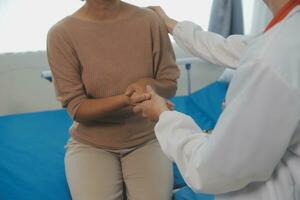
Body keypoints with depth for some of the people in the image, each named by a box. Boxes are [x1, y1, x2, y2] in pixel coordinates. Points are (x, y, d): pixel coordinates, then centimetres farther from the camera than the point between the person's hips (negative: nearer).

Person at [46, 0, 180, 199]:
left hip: (146, 139, 1)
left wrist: (149, 83, -23)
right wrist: (124, 100, -29)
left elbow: (170, 85, 0)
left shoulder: (149, 20, -9)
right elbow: (77, 108, -12)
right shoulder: (62, 34, -12)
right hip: (91, 144, -1)